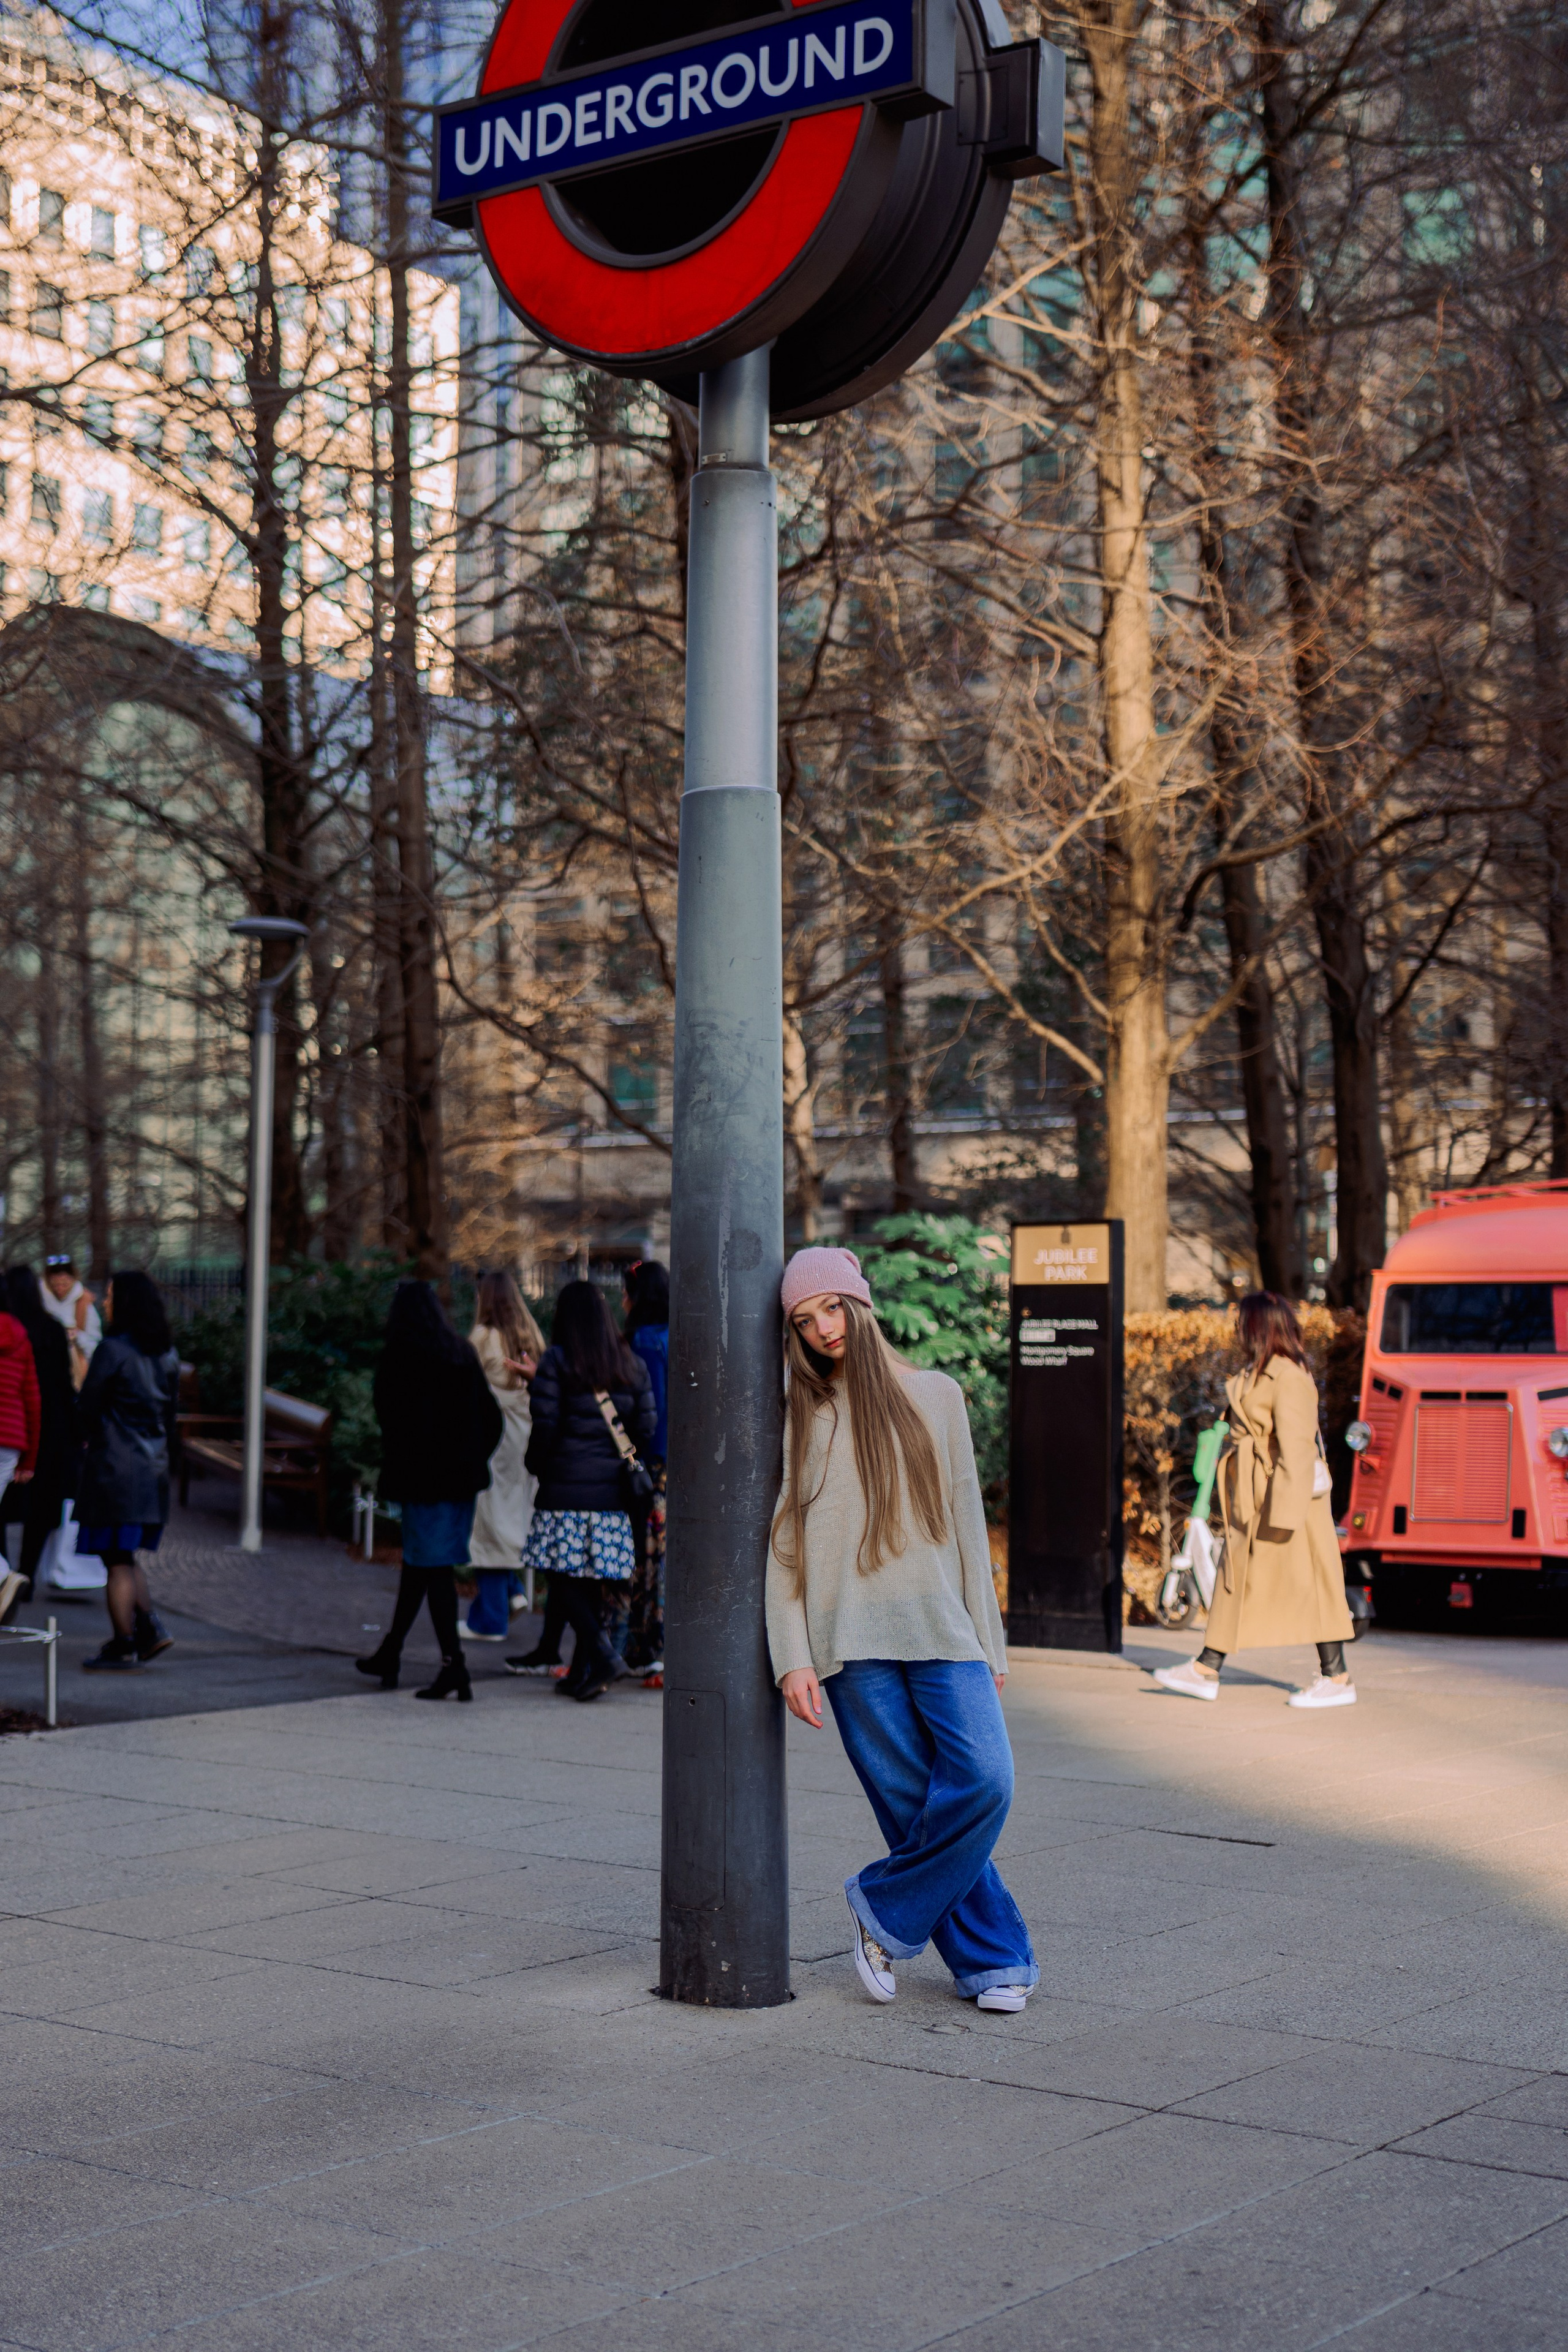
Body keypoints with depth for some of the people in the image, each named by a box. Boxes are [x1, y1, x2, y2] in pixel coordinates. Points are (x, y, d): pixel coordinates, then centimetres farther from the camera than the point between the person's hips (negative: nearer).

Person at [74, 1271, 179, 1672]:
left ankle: (123, 1646, 4)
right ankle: (150, 1628, 9)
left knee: (117, 1561, 0)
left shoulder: (112, 1350, -14)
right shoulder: (167, 1354, 8)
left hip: (114, 1467, -7)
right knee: (125, 1556, 18)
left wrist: (88, 1438, 11)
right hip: (154, 1466, 7)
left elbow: (87, 1408, -8)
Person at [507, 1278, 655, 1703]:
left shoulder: (556, 1361, -5)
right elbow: (647, 1428, 7)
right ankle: (581, 1669, 11)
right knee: (590, 1579, 10)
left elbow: (545, 1427, -9)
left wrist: (537, 1465, 9)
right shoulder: (631, 1364, 9)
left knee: (564, 1577, -1)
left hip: (565, 1489, -5)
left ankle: (603, 1655, -18)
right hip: (611, 1493, 5)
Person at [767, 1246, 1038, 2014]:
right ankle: (993, 1959, 9)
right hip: (850, 1641, -1)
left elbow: (966, 1521, 14)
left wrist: (987, 1640, 10)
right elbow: (781, 1546, 5)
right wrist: (791, 1658, -5)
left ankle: (887, 1912, 3)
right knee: (913, 1804, -5)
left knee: (984, 1779, -15)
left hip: (941, 1628, 1)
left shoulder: (935, 1396, 12)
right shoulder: (795, 1417, 8)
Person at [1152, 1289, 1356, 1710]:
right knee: (1237, 1578, 12)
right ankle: (1206, 1670, 17)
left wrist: (1284, 1511, -24)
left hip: (1283, 1495, -10)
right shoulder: (1260, 1372, 13)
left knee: (1305, 1584, -3)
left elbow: (1294, 1447, -22)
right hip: (1252, 1500, 10)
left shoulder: (1288, 1378, -18)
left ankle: (1337, 1679, 4)